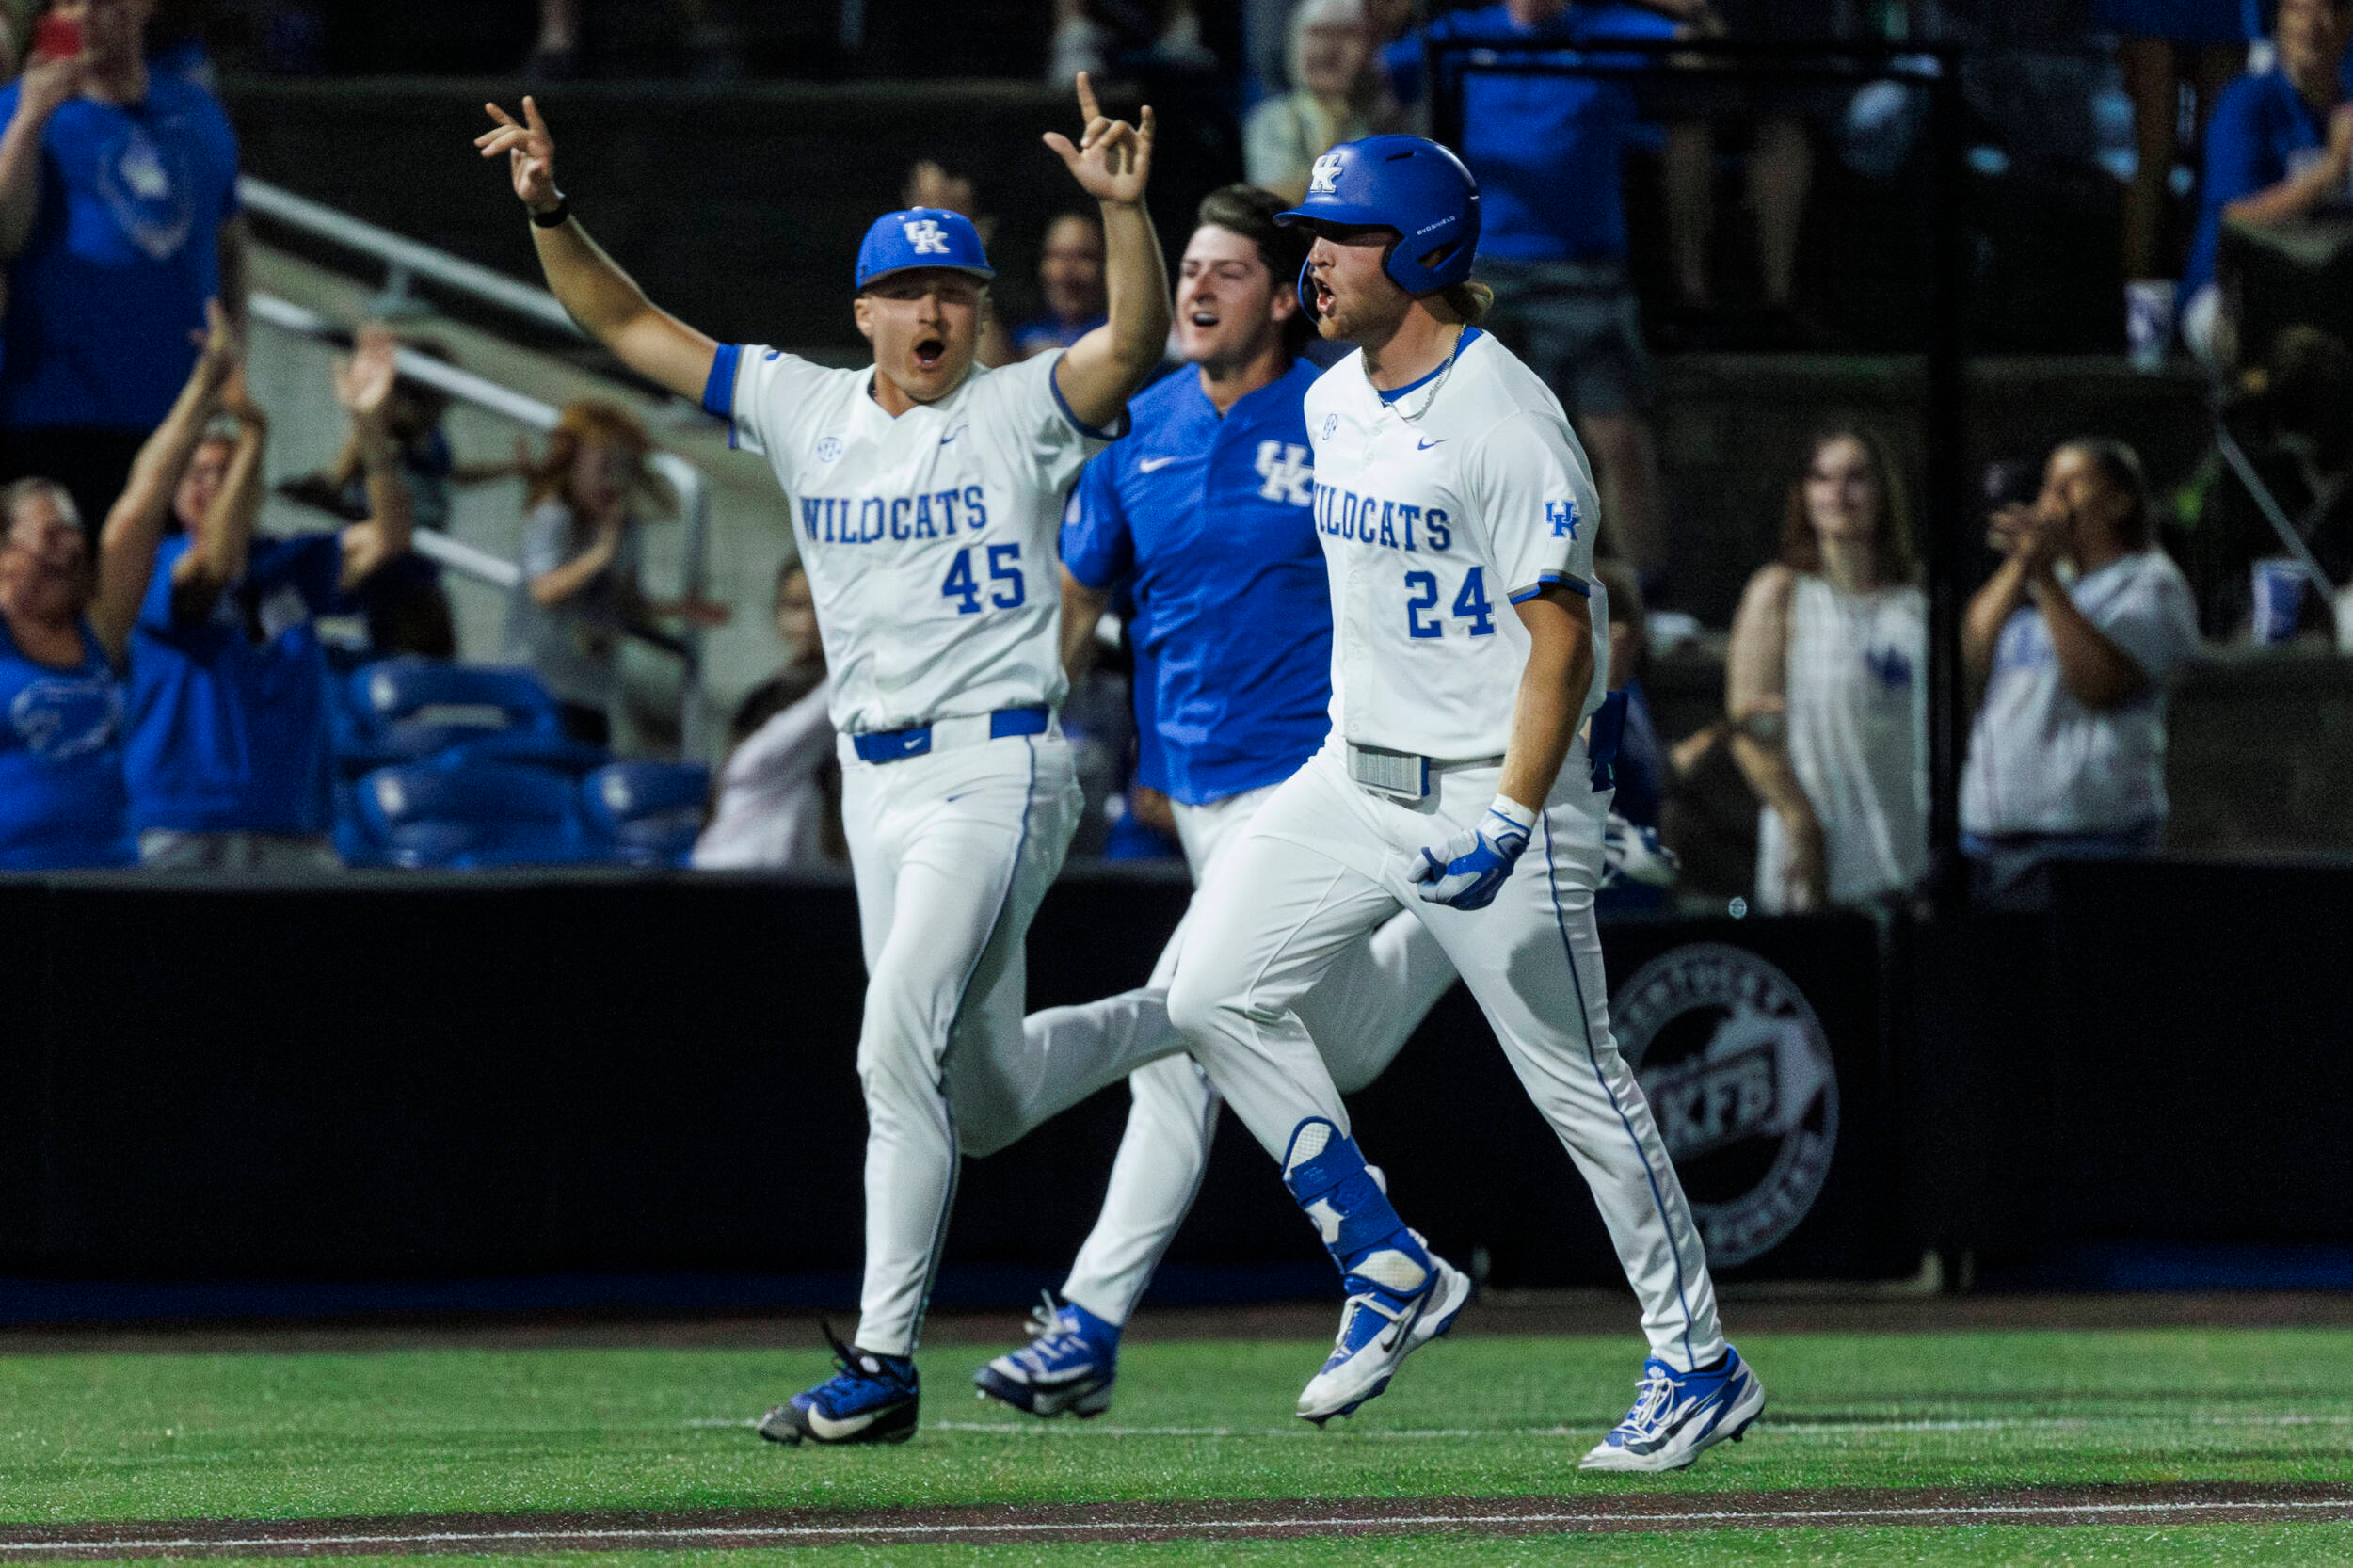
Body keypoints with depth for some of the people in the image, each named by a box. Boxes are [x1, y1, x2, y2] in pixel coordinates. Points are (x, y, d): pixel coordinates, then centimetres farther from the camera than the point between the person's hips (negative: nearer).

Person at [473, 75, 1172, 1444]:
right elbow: (630, 326, 11)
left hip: (996, 768, -6)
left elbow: (1139, 341, -23)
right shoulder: (804, 408, 9)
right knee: (984, 1101, 13)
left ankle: (882, 1362, -16)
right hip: (876, 780, 6)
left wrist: (1124, 206, -39)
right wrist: (551, 211, -4)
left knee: (900, 1048, -19)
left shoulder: (1022, 413, -4)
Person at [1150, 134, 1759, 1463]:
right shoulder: (1335, 405, 8)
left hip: (1491, 786, -8)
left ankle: (1701, 1365, 7)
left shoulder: (1505, 420, -18)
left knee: (1574, 1078, -3)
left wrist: (1511, 824, -27)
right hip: (1356, 777, 8)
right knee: (1219, 994, -2)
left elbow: (1563, 640, -20)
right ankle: (1389, 1271, 7)